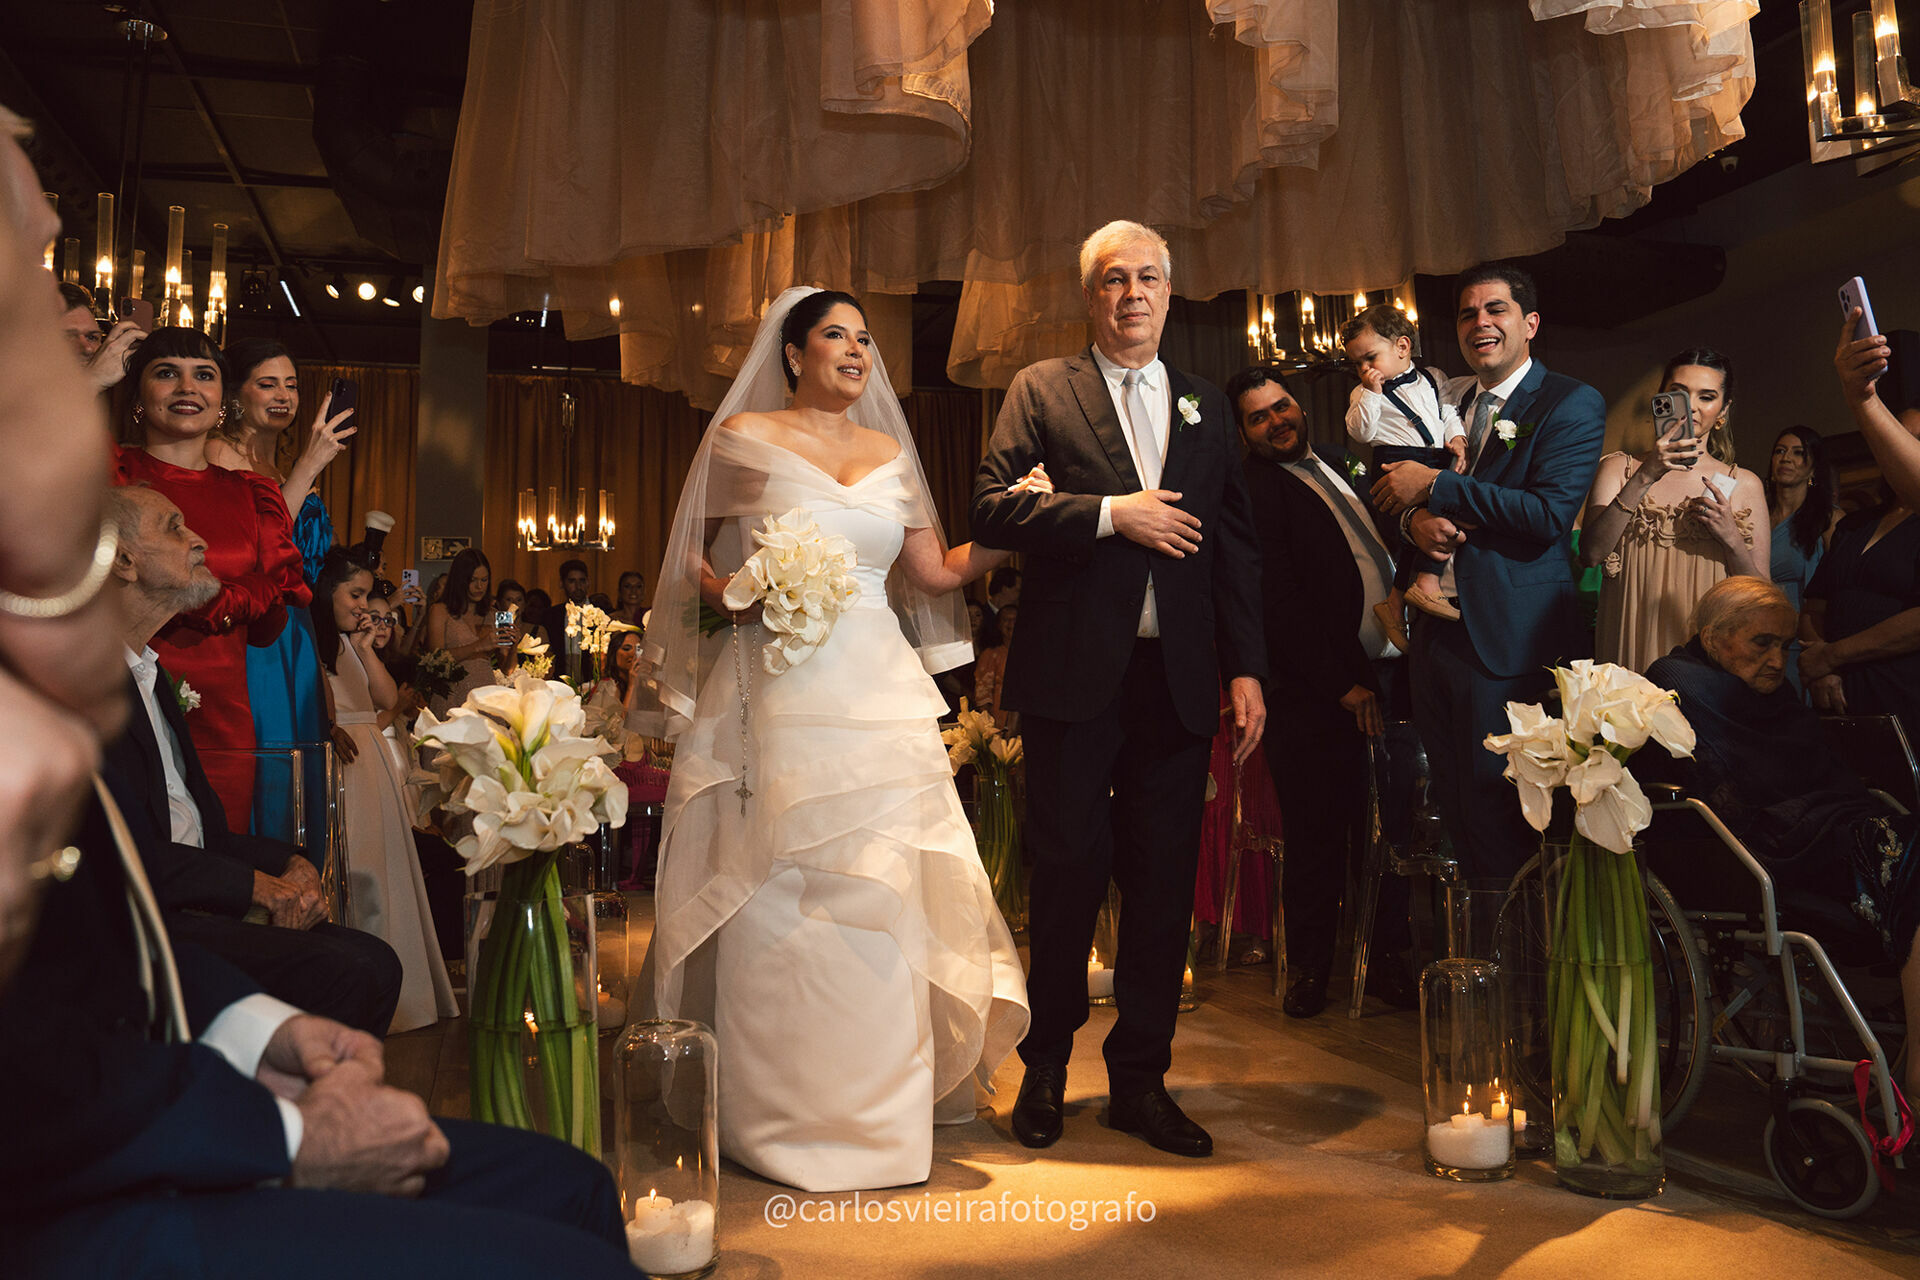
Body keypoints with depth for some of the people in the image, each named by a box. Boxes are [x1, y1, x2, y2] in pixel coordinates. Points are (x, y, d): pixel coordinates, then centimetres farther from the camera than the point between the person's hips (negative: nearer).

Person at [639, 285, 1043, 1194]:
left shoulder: (889, 452, 15)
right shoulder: (743, 437, 5)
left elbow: (936, 573, 14)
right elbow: (693, 556, 9)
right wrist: (731, 593, -11)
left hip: (881, 693, 4)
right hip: (777, 691, -4)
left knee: (880, 897, 6)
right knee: (779, 896, -2)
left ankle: (874, 1103, 23)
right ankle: (782, 1114, 13)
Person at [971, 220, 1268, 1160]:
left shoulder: (1207, 409, 17)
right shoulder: (1041, 391, 6)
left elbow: (1236, 548, 14)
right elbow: (989, 506, -6)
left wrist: (1246, 668, 5)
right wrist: (1110, 514, -13)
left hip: (1178, 679, 3)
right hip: (1075, 675, -3)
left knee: (1164, 883, 6)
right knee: (1066, 874, 4)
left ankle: (1140, 1080, 20)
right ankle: (1046, 1068, 23)